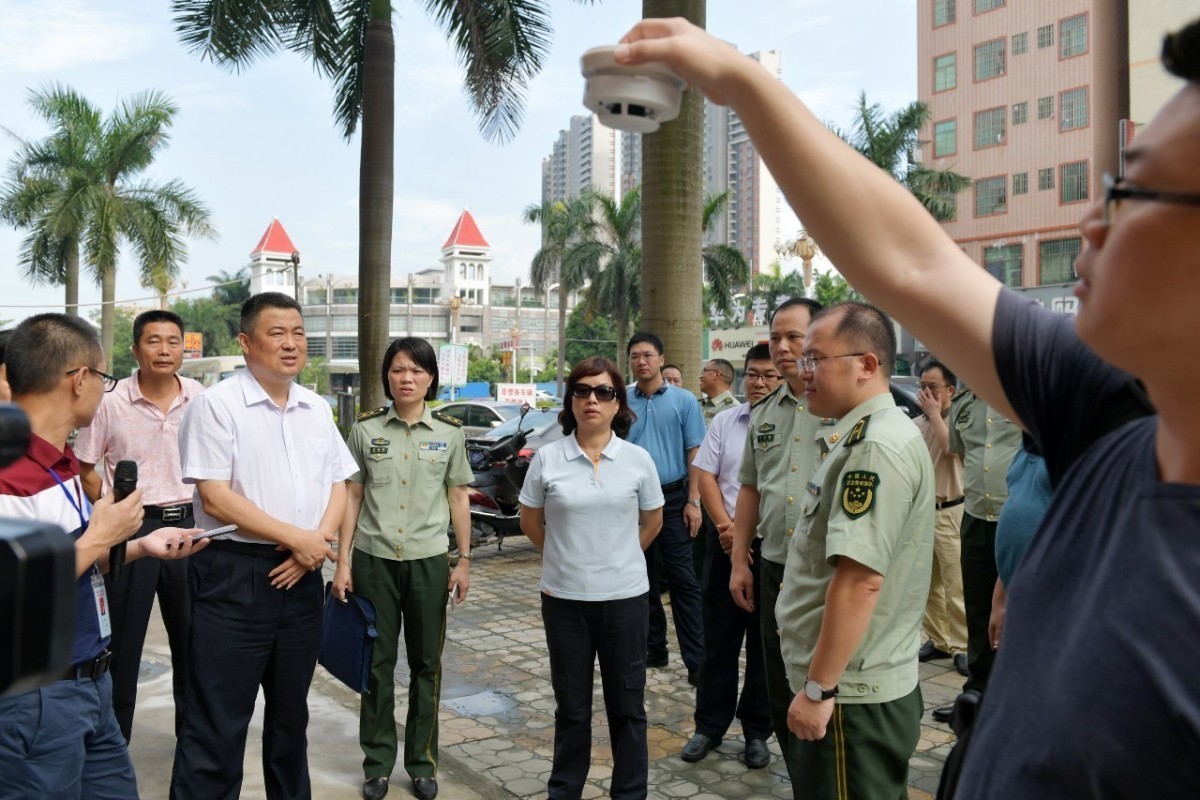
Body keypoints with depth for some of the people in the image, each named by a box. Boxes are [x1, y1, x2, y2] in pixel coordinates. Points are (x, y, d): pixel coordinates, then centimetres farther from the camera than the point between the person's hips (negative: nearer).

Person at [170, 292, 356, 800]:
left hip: (301, 576, 6)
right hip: (233, 577, -6)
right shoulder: (216, 405, -9)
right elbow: (215, 496, -15)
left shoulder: (317, 409, 10)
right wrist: (296, 537, -16)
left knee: (291, 712, 19)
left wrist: (317, 541, -7)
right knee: (217, 723, 0)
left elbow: (337, 485, 12)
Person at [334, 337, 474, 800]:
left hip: (428, 561, 1)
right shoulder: (365, 429, 0)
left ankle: (422, 761, 25)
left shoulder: (450, 432, 1)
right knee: (377, 663, 9)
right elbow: (352, 497, 2)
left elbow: (458, 500, 5)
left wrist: (464, 561, 2)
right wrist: (342, 561, -2)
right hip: (373, 559, 0)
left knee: (426, 664, 10)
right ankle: (378, 762, 24)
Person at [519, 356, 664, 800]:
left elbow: (652, 521, 10)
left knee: (627, 704, 11)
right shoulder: (547, 458, -4)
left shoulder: (638, 459, -3)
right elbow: (530, 521, 7)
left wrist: (619, 558, 10)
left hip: (625, 596, 0)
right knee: (571, 705, 13)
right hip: (564, 597, 0)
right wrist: (567, 555, 10)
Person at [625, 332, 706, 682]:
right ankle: (653, 648, 25)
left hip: (671, 498, -3)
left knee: (683, 580, -3)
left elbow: (694, 453, -1)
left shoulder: (683, 400, 0)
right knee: (642, 578, 12)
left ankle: (696, 659, 0)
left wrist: (693, 501, -8)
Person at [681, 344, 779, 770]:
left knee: (765, 644, 10)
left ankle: (756, 732, 25)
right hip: (726, 541, 3)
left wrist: (749, 536, -15)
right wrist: (727, 527, -7)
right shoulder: (724, 421, 6)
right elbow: (705, 475, 5)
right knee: (718, 640, 10)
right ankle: (709, 726, 24)